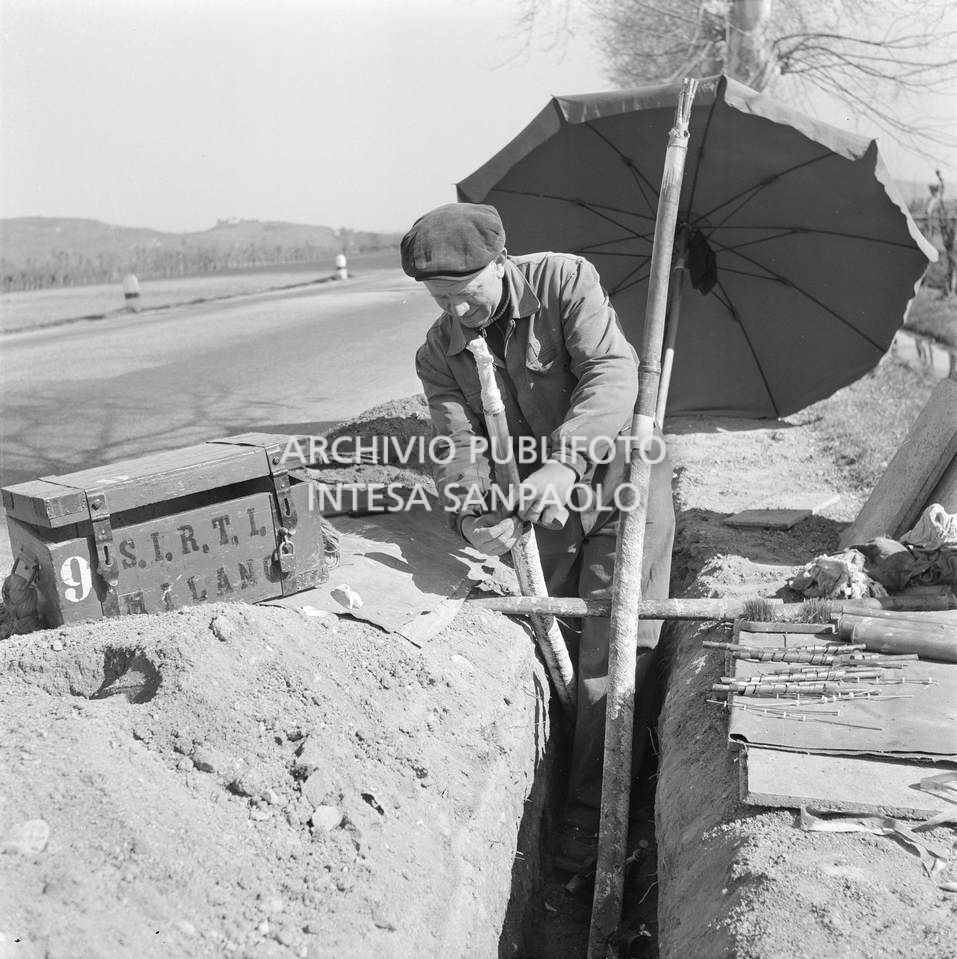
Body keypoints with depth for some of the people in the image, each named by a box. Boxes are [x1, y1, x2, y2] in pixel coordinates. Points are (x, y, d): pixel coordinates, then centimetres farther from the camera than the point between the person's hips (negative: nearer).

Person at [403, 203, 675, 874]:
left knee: (613, 649, -4)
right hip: (544, 503, 4)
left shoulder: (564, 279, -16)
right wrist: (473, 511, -35)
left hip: (621, 479, -4)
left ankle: (594, 807, 10)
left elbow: (613, 371, -27)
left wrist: (563, 462, -40)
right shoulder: (439, 353, -3)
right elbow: (459, 442, -13)